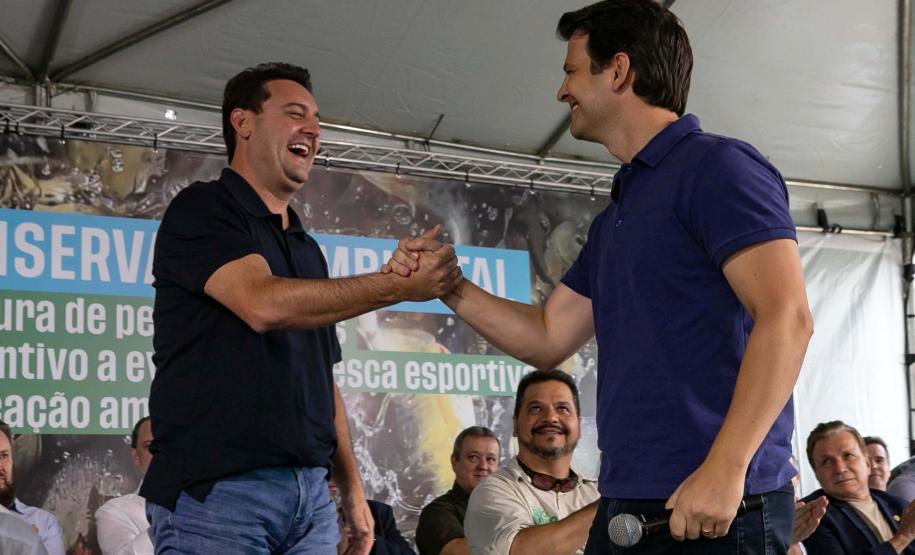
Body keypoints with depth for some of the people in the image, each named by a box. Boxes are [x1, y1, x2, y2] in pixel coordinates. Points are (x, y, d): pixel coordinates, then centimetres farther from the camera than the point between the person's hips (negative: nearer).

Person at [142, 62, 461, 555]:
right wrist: (401, 286, -16)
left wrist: (352, 489, 16)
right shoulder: (202, 210, -1)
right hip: (213, 490, -7)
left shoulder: (306, 249, 22)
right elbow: (264, 303, -18)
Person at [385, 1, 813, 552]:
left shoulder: (716, 165, -7)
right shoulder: (618, 214, 20)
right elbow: (548, 338, 25)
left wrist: (725, 469, -25)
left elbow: (787, 317, -18)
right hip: (626, 507, 8)